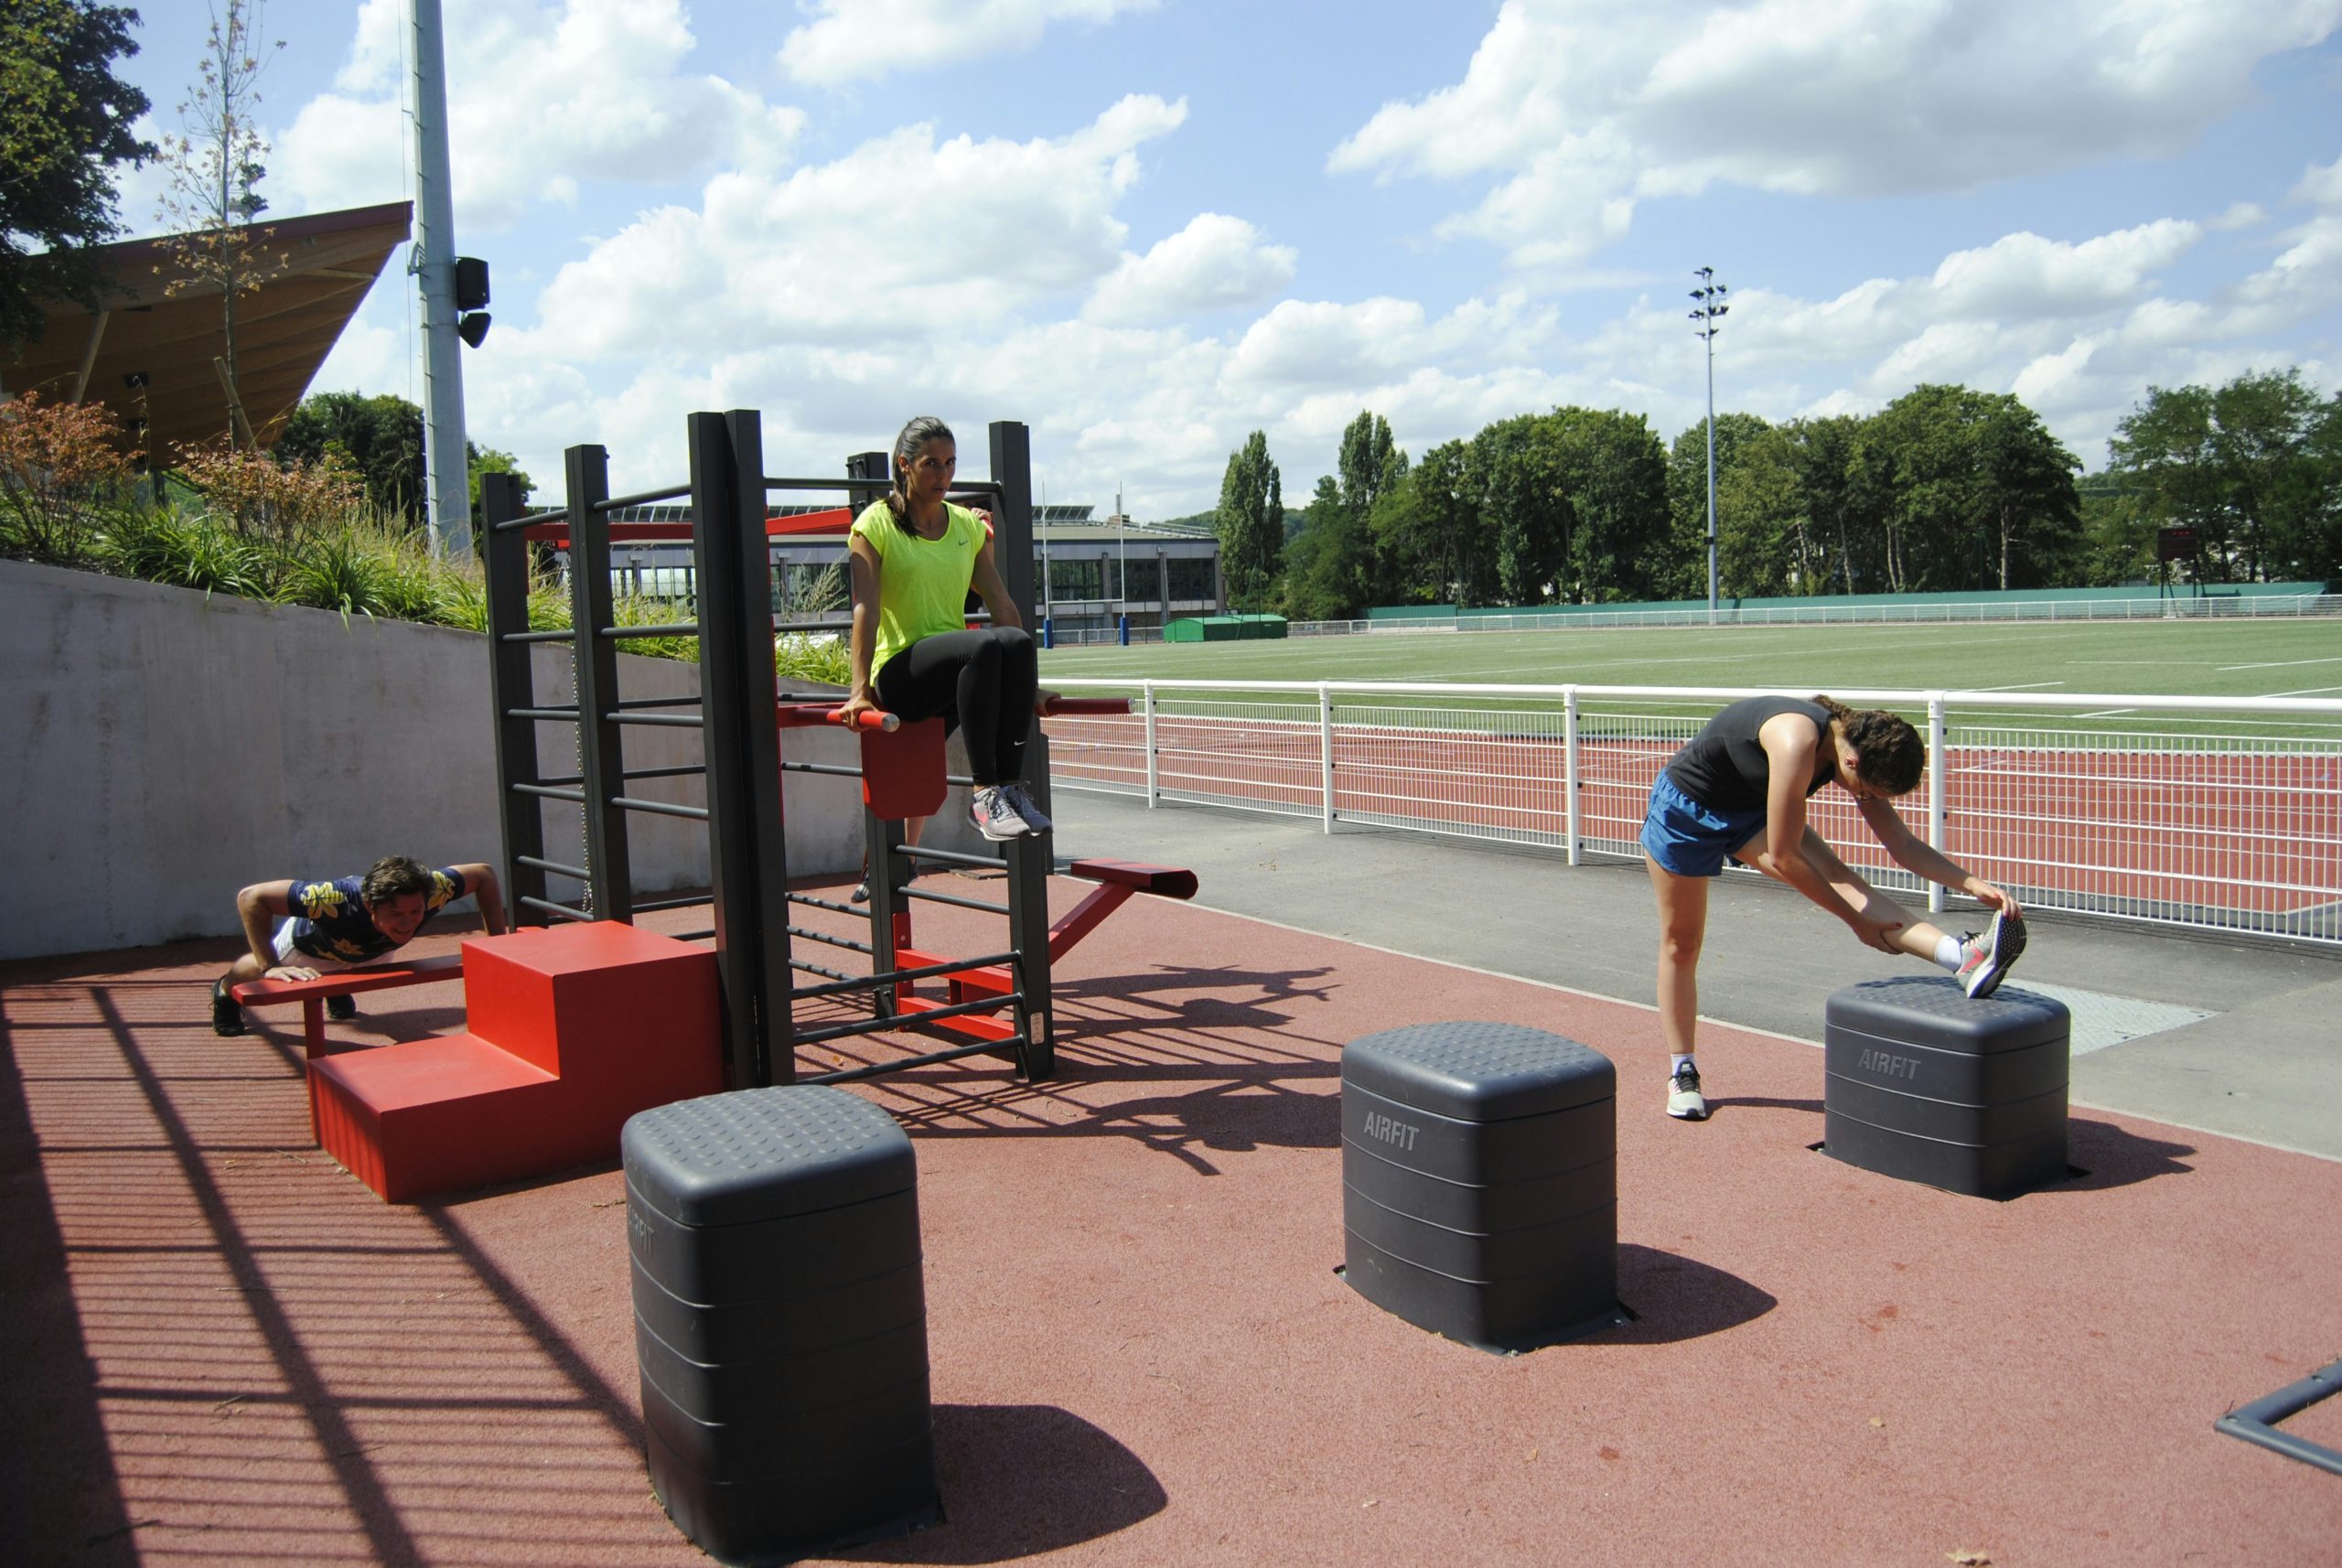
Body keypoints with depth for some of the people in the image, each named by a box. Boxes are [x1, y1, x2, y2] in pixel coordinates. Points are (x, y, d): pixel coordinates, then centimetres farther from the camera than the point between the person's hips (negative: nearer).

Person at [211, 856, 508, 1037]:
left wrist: (498, 943, -29)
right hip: (311, 943, -2)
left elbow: (483, 875, -25)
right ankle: (224, 993, 63)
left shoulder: (431, 889, -44)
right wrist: (270, 967, -51)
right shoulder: (336, 901, -52)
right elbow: (250, 897, -46)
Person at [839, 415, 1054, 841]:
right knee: (984, 645, -35)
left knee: (1017, 641, -30)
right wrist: (860, 691, -18)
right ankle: (984, 793, -34)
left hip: (958, 672, 4)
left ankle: (1011, 785, -27)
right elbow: (866, 610, -9)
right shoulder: (876, 524, 1)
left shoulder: (968, 525, 15)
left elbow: (1002, 605, 11)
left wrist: (1029, 686, 8)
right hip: (898, 673, -4)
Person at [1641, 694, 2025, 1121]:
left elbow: (1903, 845, -7)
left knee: (1835, 875, -21)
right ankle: (1681, 1074, 17)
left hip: (1748, 811, 6)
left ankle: (1963, 957, -38)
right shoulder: (1797, 742, -38)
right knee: (1680, 942, 3)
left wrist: (1972, 884, -21)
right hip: (1684, 806, -5)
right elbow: (1781, 858, -34)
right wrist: (1854, 918, -26)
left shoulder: (1858, 748, -14)